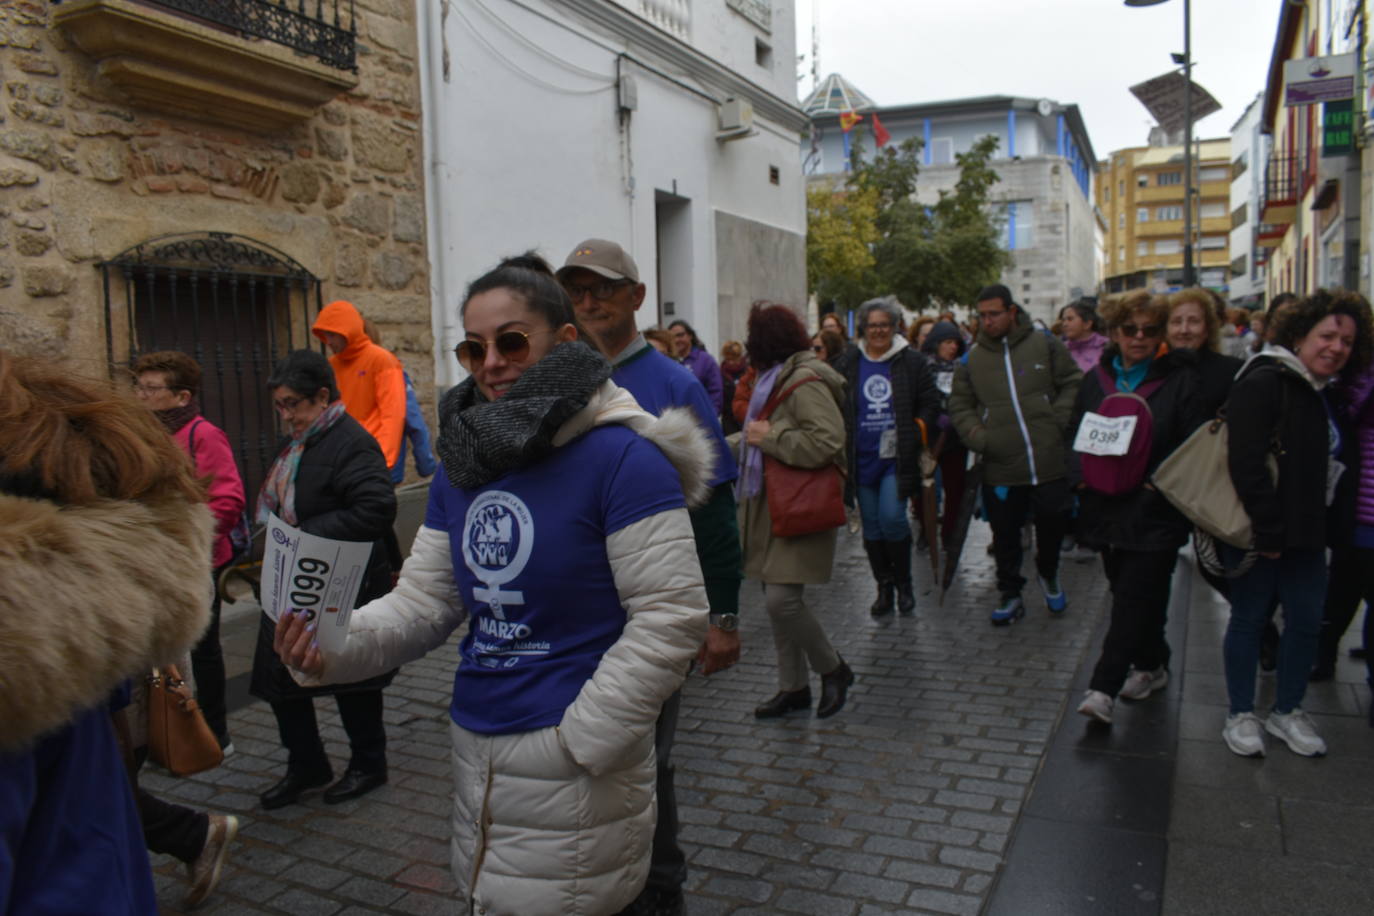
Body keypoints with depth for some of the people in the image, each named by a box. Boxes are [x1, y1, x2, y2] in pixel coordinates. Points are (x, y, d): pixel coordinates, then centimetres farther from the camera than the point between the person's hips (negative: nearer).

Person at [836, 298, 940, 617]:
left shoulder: (912, 363, 3)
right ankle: (884, 588, 20)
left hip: (897, 458, -3)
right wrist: (843, 447, 4)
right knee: (872, 525, 7)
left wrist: (914, 436, -7)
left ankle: (904, 584, 7)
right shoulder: (848, 367, 9)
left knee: (892, 518, -14)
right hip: (862, 460, 3)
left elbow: (931, 405, 5)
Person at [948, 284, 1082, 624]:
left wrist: (1059, 422, -6)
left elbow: (1073, 384, 7)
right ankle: (1010, 594, 26)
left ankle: (1049, 575, 38)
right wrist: (976, 436, -4)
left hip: (1049, 464, -1)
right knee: (1005, 537, 9)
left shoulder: (1044, 345, 2)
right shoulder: (972, 358, 6)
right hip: (999, 469, 1)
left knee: (1053, 525, 9)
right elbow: (960, 405, 12)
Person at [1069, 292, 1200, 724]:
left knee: (1134, 599, -6)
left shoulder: (1180, 380, -2)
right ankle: (1151, 665, 34)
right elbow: (1076, 436, 14)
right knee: (1130, 595, 15)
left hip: (1155, 513, -4)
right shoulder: (1096, 379, 9)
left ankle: (1103, 688, -5)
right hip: (1106, 506, 5)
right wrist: (1083, 474, -4)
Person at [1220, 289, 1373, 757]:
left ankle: (1286, 712, 28)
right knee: (1249, 619, 4)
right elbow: (1246, 462, -21)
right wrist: (1268, 531, -21)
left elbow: (1328, 466, 20)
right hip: (1258, 531, -8)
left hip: (1304, 533, 8)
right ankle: (1241, 715, 17)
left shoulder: (1326, 395, 13)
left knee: (1307, 621, 11)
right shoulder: (1264, 382, -14)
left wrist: (1323, 528, 9)